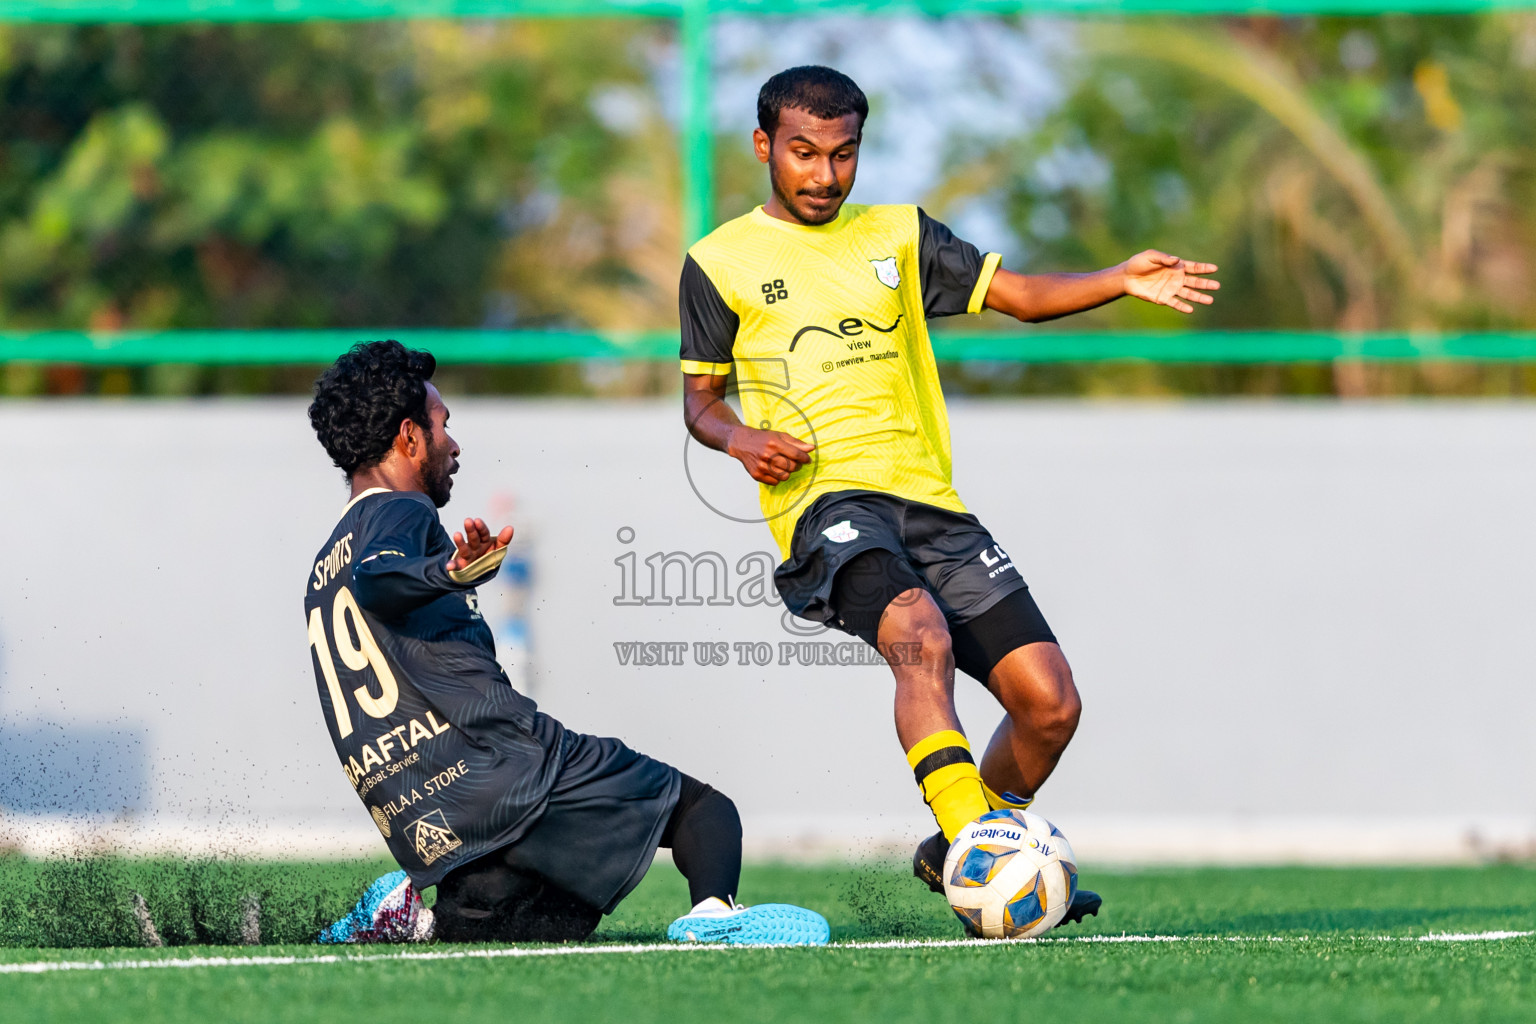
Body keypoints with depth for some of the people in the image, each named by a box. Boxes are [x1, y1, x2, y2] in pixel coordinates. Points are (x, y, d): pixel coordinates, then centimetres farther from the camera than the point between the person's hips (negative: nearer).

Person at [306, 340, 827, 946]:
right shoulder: (399, 514, -4)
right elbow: (374, 578, -27)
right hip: (503, 770, -8)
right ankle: (712, 912, -31)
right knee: (704, 806, -2)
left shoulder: (324, 571, 23)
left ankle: (410, 919, -3)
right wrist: (448, 573, -47)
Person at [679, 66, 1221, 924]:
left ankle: (956, 858, 18)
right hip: (825, 501, -5)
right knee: (920, 633, -36)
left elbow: (1020, 294, 13)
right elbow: (699, 398, 17)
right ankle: (968, 830, -45)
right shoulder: (721, 263, 11)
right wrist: (741, 438, -6)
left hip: (928, 499, 5)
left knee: (1050, 702, -5)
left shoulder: (898, 236, 19)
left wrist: (1122, 281, -5)